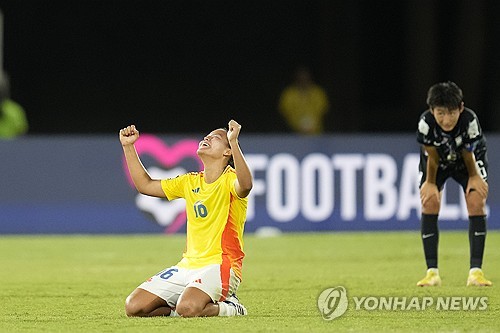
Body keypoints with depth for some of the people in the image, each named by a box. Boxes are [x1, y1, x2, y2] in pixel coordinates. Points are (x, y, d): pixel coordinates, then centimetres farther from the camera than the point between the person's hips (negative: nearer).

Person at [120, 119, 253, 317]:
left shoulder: (230, 179, -6)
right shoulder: (190, 182, 15)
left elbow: (245, 184, -31)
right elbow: (145, 185, 21)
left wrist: (234, 142, -40)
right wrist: (128, 147, 14)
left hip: (220, 265, -7)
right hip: (188, 265, 7)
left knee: (188, 308, -35)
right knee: (133, 307, -5)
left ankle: (228, 307, -2)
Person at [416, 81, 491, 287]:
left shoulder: (470, 121, -38)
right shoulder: (426, 122, -36)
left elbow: (468, 154, -20)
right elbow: (432, 157, -19)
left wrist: (473, 177, -6)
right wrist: (430, 183, -8)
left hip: (467, 161, -1)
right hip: (438, 161, 1)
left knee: (477, 203, -16)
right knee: (429, 203, -14)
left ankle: (476, 271, -13)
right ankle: (432, 272, -7)